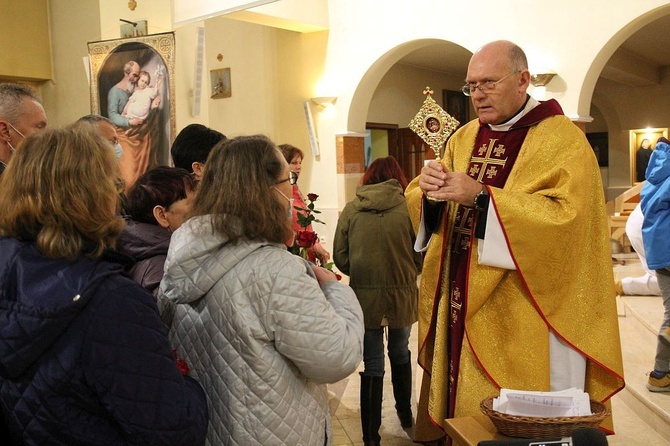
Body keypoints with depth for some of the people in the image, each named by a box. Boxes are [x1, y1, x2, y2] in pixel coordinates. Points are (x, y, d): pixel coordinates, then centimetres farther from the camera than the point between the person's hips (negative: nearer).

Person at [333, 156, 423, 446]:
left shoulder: (351, 210, -3)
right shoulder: (408, 208, -7)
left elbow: (340, 258, 0)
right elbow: (421, 258, -3)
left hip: (364, 297, 0)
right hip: (402, 296, 0)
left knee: (372, 365, 10)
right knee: (400, 354, 24)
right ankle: (405, 413, 42)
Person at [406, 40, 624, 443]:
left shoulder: (562, 139, -6)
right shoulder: (464, 138, 11)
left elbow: (564, 217, -20)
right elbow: (420, 205, 9)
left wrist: (481, 197, -26)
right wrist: (429, 190, -14)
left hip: (522, 318, -5)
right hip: (461, 308, 6)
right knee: (462, 408, 12)